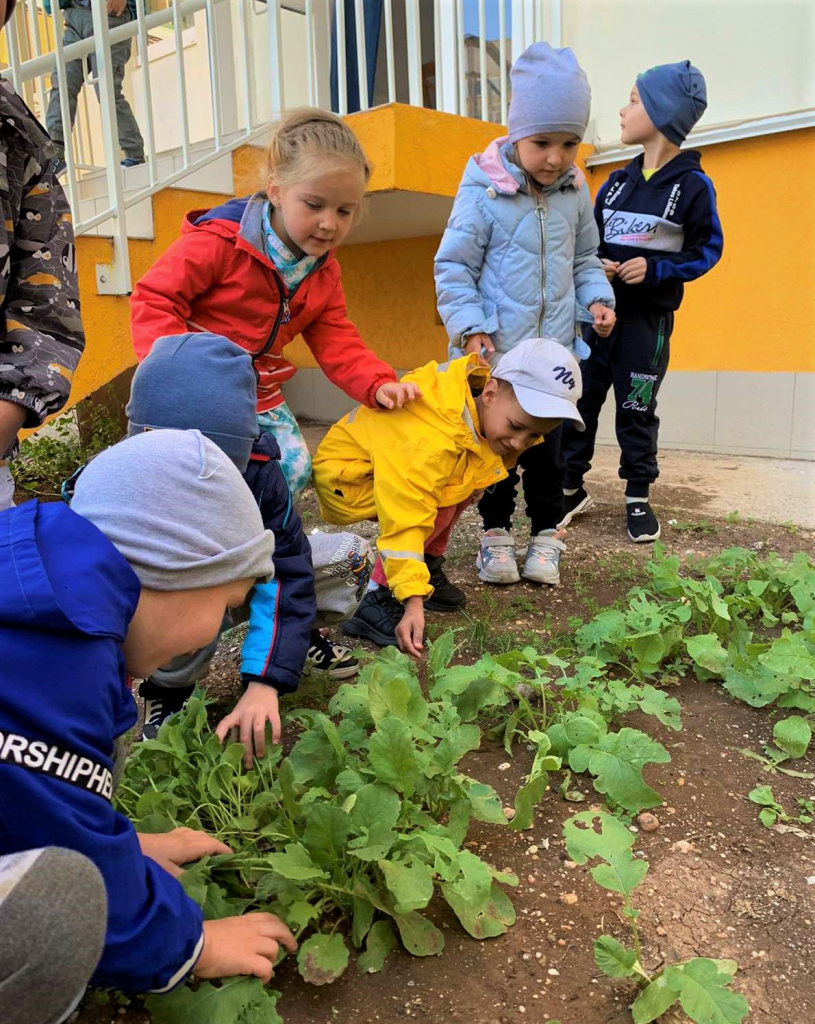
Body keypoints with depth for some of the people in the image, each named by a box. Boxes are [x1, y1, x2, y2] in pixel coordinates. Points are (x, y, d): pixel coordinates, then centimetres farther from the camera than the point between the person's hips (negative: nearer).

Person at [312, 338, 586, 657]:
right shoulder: (431, 442, -39)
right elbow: (406, 522, -40)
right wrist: (414, 602, -42)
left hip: (381, 458, 9)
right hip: (343, 474, -9)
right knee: (438, 506, -27)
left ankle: (429, 565, 9)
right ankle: (377, 600, -19)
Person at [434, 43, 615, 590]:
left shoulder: (576, 194, 4)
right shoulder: (484, 193, -10)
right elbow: (453, 266, -6)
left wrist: (596, 298, 1)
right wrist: (470, 327, -15)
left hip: (554, 353, 3)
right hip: (496, 352, -3)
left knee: (548, 447, 9)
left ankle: (548, 532, 24)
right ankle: (496, 532, 24)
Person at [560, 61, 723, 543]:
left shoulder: (693, 185, -4)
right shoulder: (617, 182, 10)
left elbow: (708, 249, -1)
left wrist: (656, 269, -15)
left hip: (648, 319, -4)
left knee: (637, 409, 2)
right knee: (577, 400, 4)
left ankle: (639, 498, 17)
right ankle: (571, 488, 17)